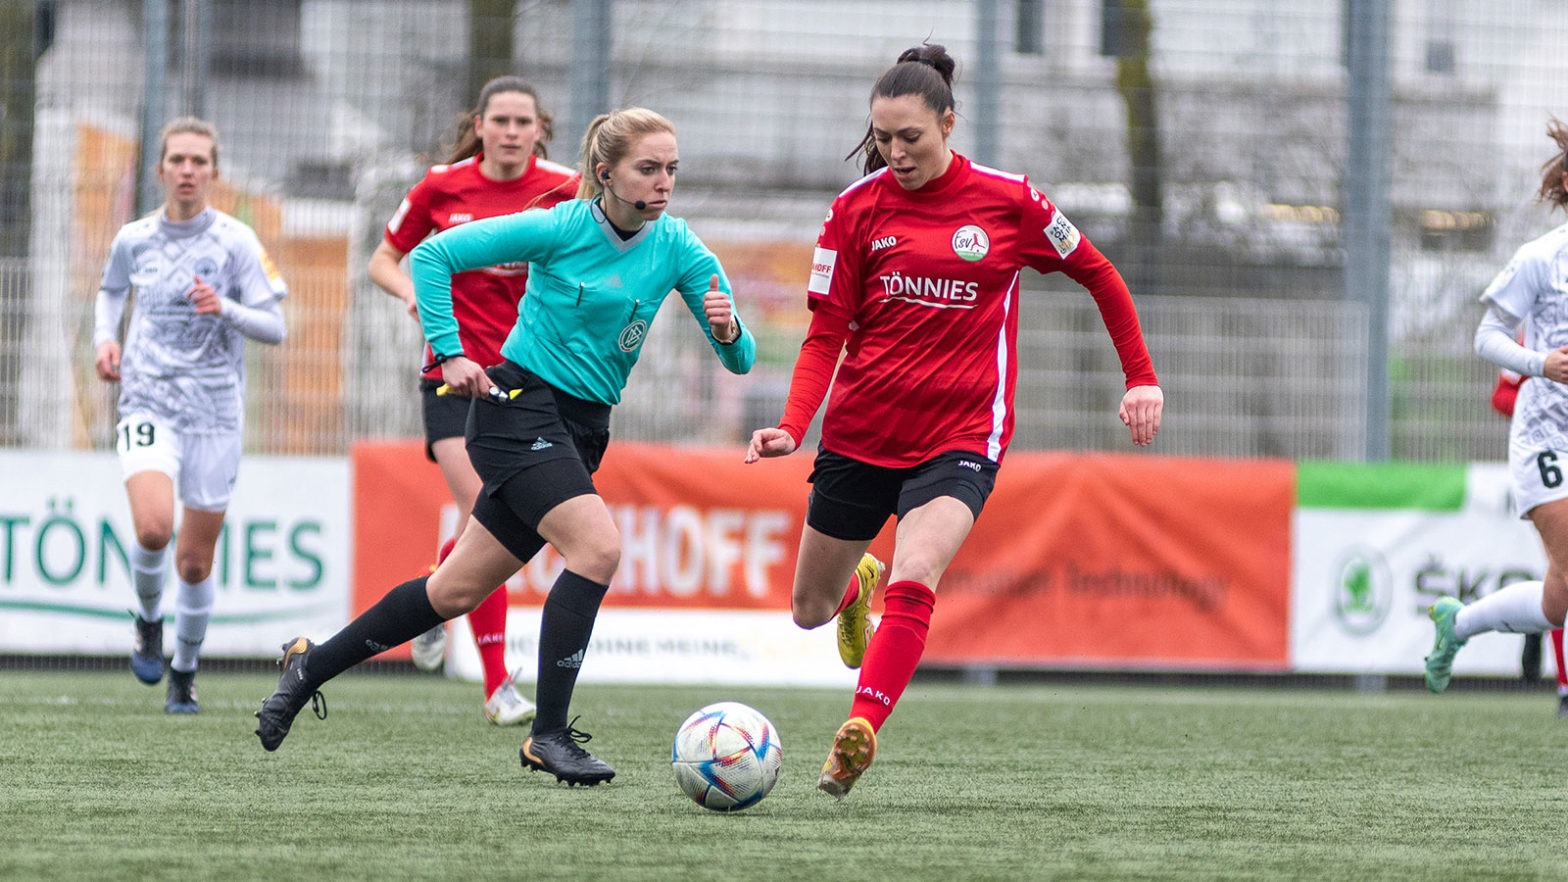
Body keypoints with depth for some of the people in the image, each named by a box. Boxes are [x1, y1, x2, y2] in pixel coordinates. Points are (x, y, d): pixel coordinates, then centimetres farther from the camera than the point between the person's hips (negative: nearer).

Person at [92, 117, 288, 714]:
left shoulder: (236, 241, -4)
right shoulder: (133, 239, 4)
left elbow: (274, 327, -5)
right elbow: (111, 289, 26)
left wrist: (225, 308, -23)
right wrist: (104, 339, 7)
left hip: (215, 411, 0)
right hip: (148, 403, 0)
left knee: (195, 561, 3)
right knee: (153, 527, -25)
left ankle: (184, 675, 25)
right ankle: (148, 620, 6)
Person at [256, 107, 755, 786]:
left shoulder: (677, 247, -1)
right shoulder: (560, 228, -13)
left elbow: (739, 360, -2)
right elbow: (431, 255, -9)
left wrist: (728, 331, -24)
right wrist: (450, 352, -12)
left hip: (581, 429, 6)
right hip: (520, 406, -6)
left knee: (457, 590, 10)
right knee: (598, 545, -25)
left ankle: (311, 664, 27)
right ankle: (548, 735, -19)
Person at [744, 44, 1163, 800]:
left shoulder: (1007, 201, -3)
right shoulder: (857, 207, -1)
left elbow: (1097, 275, 11)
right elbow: (826, 333, -1)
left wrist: (1141, 377, 10)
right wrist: (792, 427, -16)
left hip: (961, 439, -3)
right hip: (859, 435, 3)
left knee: (914, 580, -29)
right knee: (809, 611, 14)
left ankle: (859, 734, -34)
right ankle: (856, 589, 50)